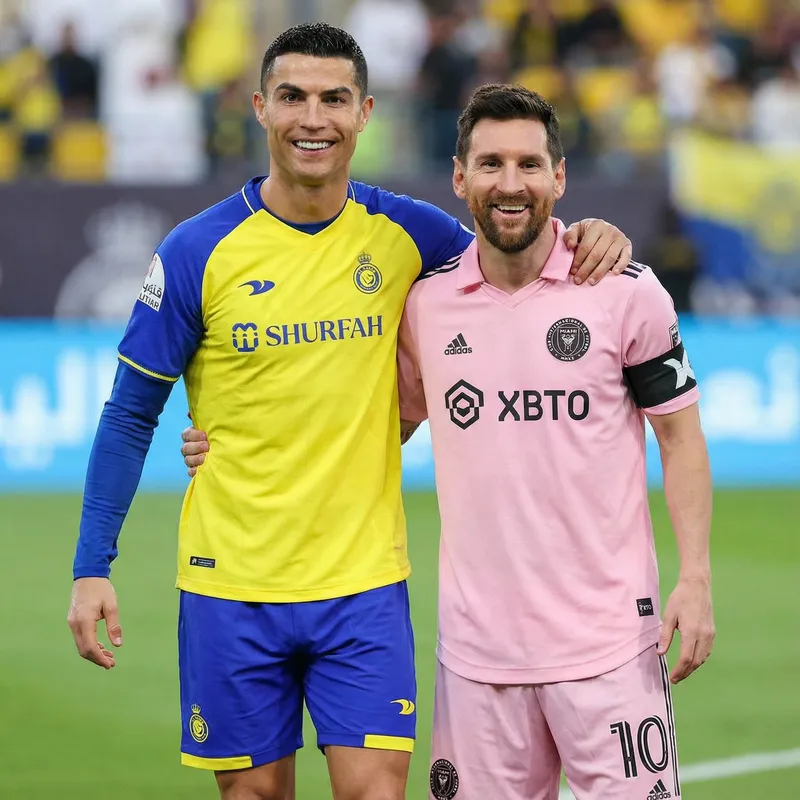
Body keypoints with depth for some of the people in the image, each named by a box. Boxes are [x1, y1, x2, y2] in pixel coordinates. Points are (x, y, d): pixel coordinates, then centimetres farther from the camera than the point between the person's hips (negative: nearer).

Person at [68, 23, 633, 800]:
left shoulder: (404, 234, 0)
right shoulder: (198, 253, -5)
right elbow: (130, 415, 1)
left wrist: (587, 239, -7)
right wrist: (91, 567, -4)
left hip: (364, 581, 1)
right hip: (232, 586, -1)